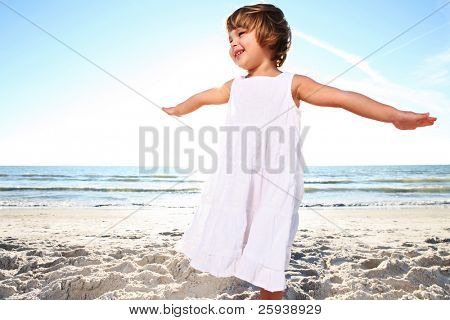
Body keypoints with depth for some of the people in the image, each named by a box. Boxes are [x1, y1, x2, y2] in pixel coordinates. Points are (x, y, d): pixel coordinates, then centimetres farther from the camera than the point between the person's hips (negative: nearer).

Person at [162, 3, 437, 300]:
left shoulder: (292, 84, 1)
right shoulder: (235, 86, 13)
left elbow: (342, 97, -9)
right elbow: (203, 97, 31)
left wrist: (395, 115, -18)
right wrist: (176, 110, 47)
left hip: (274, 187, -3)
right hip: (234, 183, 4)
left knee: (270, 265, 1)